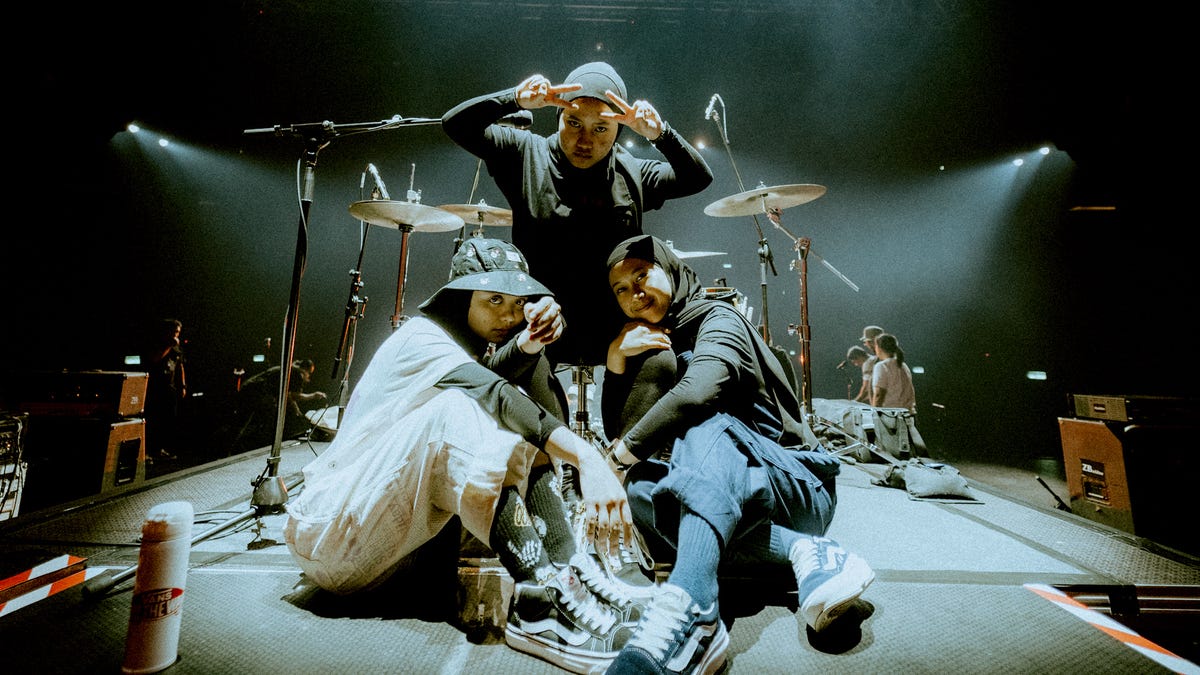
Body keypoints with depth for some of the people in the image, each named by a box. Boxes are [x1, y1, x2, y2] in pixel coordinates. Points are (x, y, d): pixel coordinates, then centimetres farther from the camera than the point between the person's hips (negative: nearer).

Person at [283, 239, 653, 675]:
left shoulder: (468, 345, 8)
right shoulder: (421, 339, -17)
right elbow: (493, 395, -36)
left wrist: (531, 343, -35)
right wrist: (588, 458, -47)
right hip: (332, 531, -7)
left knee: (516, 432, -10)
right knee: (459, 410, -31)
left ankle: (569, 571, -22)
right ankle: (543, 600, -36)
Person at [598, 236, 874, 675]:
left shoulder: (717, 318, -6)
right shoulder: (651, 342, 15)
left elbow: (698, 391, -30)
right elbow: (618, 426, 5)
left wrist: (622, 453, -24)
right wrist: (615, 360, -9)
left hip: (799, 486, -5)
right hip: (727, 498, 6)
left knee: (706, 423, -35)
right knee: (642, 485, -25)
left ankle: (687, 606, -54)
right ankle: (804, 552, -27)